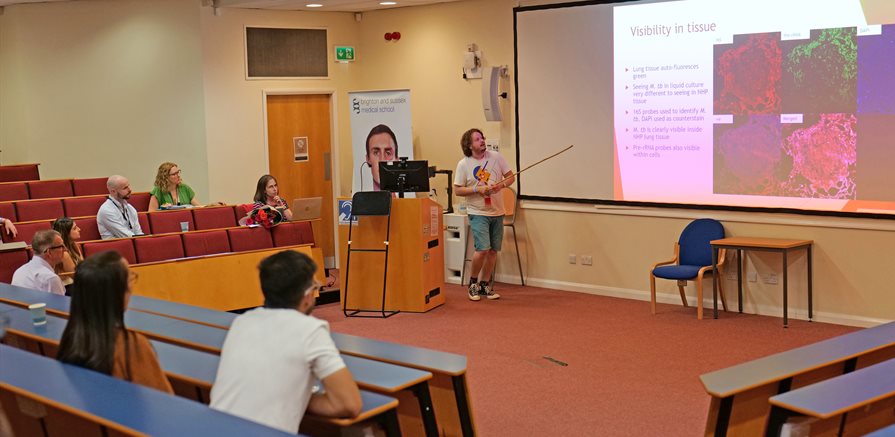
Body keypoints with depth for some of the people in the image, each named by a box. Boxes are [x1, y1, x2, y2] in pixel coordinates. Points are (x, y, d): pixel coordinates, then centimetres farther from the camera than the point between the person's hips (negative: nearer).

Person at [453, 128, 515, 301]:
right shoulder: (463, 164, -6)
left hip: (497, 213, 4)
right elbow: (457, 190, -5)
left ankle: (485, 285, 23)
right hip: (478, 214, -4)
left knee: (493, 251, 8)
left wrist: (501, 185, -15)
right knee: (483, 249, -16)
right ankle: (473, 282, 7)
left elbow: (511, 177, 6)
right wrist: (477, 190, -18)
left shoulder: (496, 157, 1)